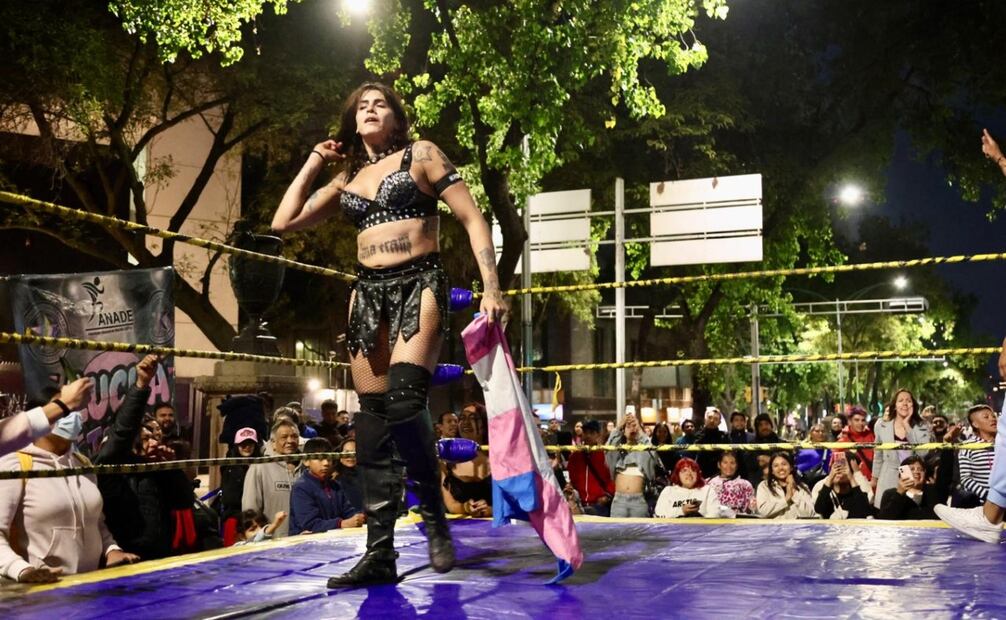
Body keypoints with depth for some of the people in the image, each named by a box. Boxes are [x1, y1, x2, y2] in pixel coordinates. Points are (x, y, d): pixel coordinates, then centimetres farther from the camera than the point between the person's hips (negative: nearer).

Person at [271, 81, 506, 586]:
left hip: (419, 286, -5)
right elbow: (283, 222, 17)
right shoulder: (347, 178, 18)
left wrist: (490, 287, -11)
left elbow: (473, 220, -1)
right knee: (371, 416, 0)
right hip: (368, 294, 5)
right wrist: (314, 163, 18)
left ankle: (435, 517, -4)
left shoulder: (420, 155, 5)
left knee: (404, 401, -26)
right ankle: (380, 553, 4)